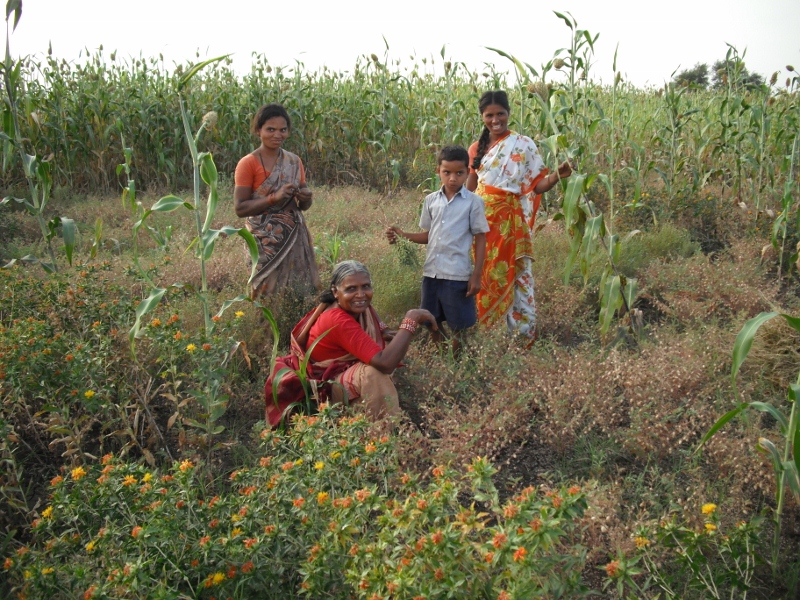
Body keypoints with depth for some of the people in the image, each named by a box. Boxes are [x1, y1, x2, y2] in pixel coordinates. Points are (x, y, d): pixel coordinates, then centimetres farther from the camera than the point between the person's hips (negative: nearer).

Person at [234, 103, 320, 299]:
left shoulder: (294, 161, 9)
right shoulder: (248, 163, -6)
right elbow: (240, 208, -11)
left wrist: (306, 198, -7)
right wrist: (274, 197, -21)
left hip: (296, 238, 5)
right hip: (265, 242, -5)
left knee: (302, 291, 4)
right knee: (268, 295, -3)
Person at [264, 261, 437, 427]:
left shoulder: (357, 307, -8)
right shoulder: (338, 321, -33)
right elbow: (385, 363, -42)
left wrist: (383, 332, -6)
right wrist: (411, 319, -35)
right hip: (322, 386, -10)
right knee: (374, 372, -33)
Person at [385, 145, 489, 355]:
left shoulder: (473, 202, -6)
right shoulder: (431, 200, 5)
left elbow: (480, 239, -4)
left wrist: (476, 275, -8)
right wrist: (402, 235, -4)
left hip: (458, 274, -4)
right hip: (431, 272, 5)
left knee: (458, 327, 6)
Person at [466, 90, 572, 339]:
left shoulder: (524, 145, -3)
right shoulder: (477, 148, 9)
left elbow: (536, 184, -5)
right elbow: (469, 188, 12)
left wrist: (557, 175, -23)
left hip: (510, 222, -4)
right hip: (482, 221, 4)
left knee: (516, 276, -2)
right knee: (484, 276, 10)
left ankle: (524, 333, 7)